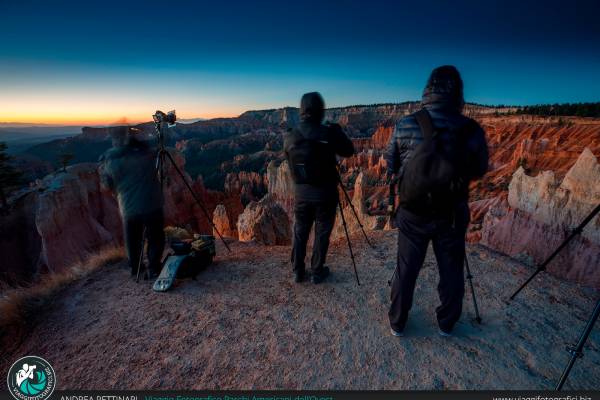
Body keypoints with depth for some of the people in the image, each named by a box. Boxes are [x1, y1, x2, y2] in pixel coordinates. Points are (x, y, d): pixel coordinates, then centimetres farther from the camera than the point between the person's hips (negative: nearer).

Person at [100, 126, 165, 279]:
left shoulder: (108, 160, -6)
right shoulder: (145, 150, -10)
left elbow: (108, 186, 6)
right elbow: (155, 154, 14)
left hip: (128, 209, 2)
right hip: (152, 206, -1)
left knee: (133, 240, 20)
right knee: (156, 238, 14)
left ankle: (134, 267, 34)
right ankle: (153, 268, 16)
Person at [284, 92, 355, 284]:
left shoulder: (289, 137, -5)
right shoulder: (328, 133, -14)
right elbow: (349, 151, -1)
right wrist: (338, 131, 13)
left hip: (301, 192, 3)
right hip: (325, 192, -3)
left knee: (300, 231, 17)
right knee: (322, 233, 12)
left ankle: (298, 271, 27)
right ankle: (317, 272, 24)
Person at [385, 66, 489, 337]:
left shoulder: (405, 125, -12)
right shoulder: (472, 130, -10)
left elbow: (390, 166, 0)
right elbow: (480, 170, 4)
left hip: (412, 214, 0)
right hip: (452, 216, 1)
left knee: (405, 270, 15)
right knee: (451, 271, 19)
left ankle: (397, 323, 32)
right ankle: (446, 324, 39)